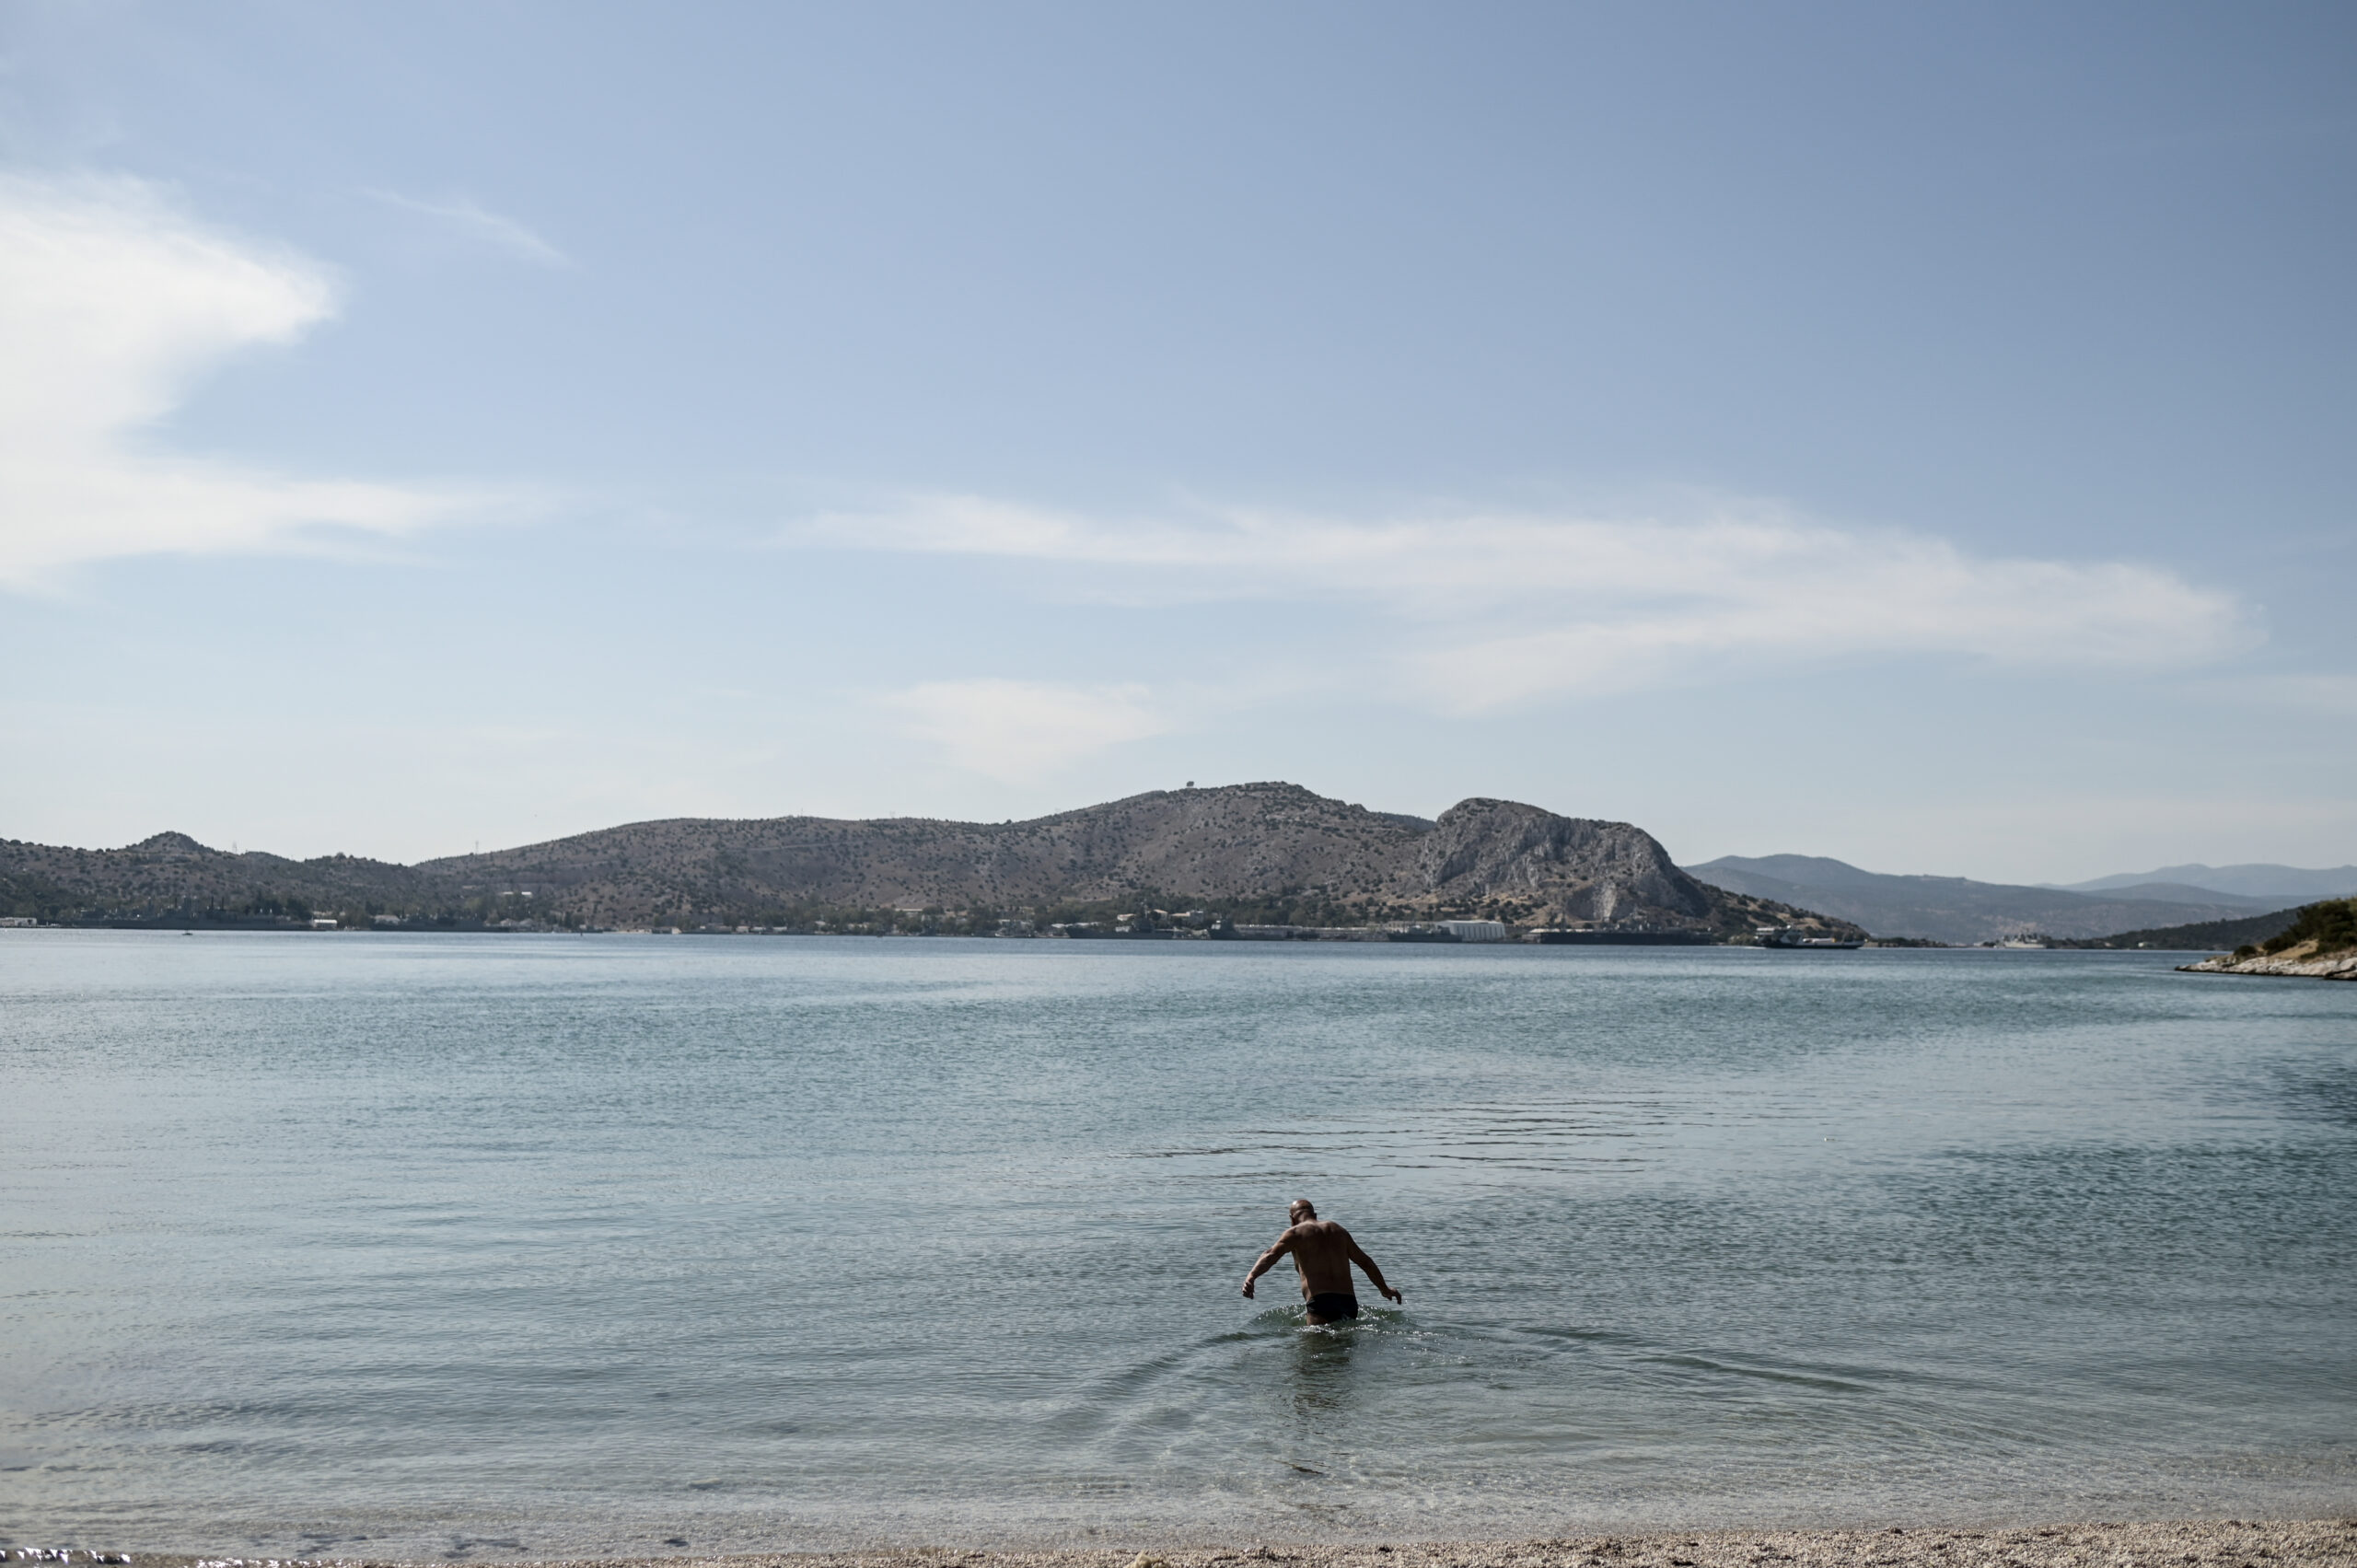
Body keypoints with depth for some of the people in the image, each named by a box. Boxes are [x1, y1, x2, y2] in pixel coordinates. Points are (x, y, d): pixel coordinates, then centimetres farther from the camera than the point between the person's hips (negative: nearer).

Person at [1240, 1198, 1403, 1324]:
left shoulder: (1296, 1232, 8)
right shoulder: (1338, 1230, 25)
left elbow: (1271, 1255, -10)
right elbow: (1365, 1262, 34)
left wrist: (1250, 1278, -23)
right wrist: (1385, 1289, 45)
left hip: (1321, 1301, -6)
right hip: (1349, 1302, 6)